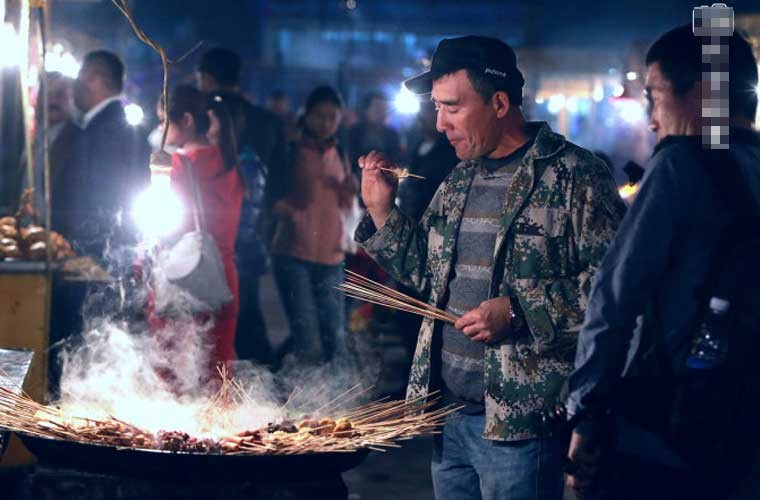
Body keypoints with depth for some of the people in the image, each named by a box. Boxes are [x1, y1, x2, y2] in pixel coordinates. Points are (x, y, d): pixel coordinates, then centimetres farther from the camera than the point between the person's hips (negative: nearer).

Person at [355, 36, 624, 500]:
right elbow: (427, 272, 22)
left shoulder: (575, 176, -11)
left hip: (521, 422, -7)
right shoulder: (458, 181, 14)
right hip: (449, 414, 8)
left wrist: (518, 312, -22)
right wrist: (382, 210, 10)